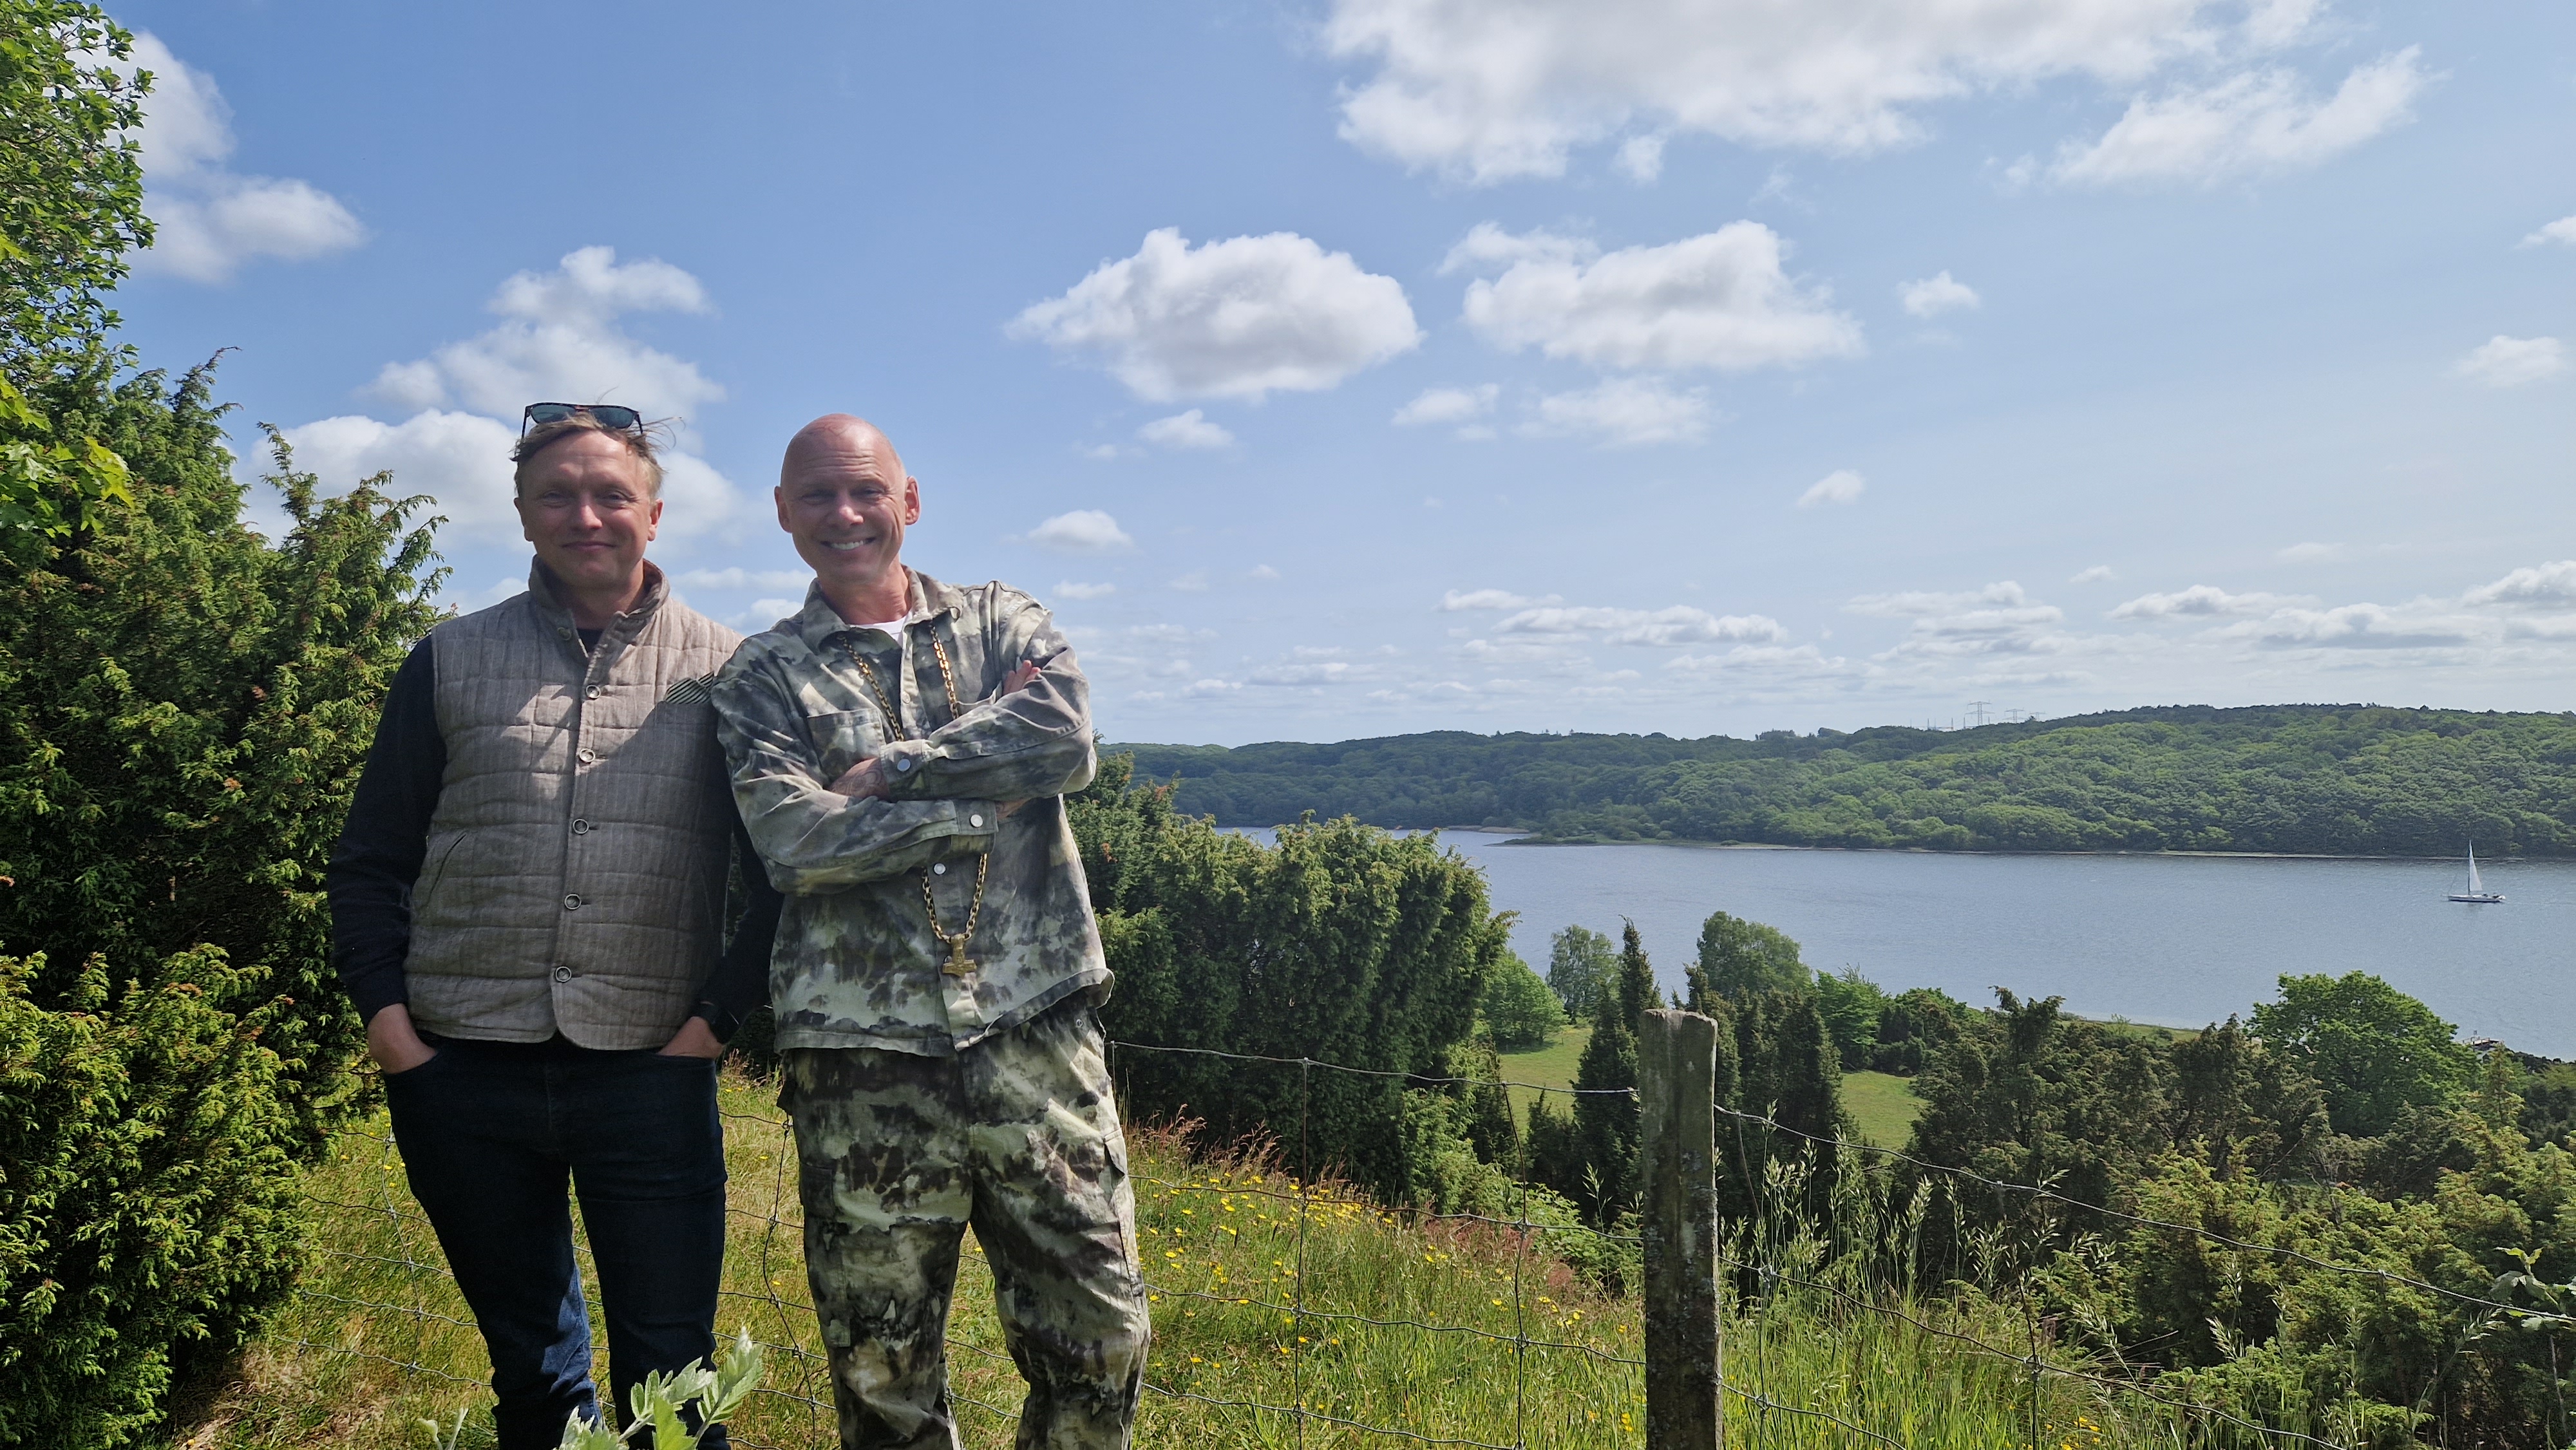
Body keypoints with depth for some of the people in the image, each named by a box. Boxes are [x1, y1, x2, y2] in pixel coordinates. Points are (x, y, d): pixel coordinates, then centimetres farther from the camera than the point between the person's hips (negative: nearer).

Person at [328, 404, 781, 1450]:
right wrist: (384, 1013, -1)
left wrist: (717, 1015, -6)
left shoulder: (725, 670, 2)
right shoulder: (450, 662, 8)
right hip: (464, 1077, 2)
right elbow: (371, 861, 10)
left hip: (649, 1077, -2)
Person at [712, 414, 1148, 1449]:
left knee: (1098, 1338, 5)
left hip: (1034, 1026, 1)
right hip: (862, 1053, 0)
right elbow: (794, 840, -10)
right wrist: (987, 802, -8)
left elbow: (1068, 736, -9)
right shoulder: (762, 679, 8)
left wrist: (892, 769, -10)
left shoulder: (998, 622, 12)